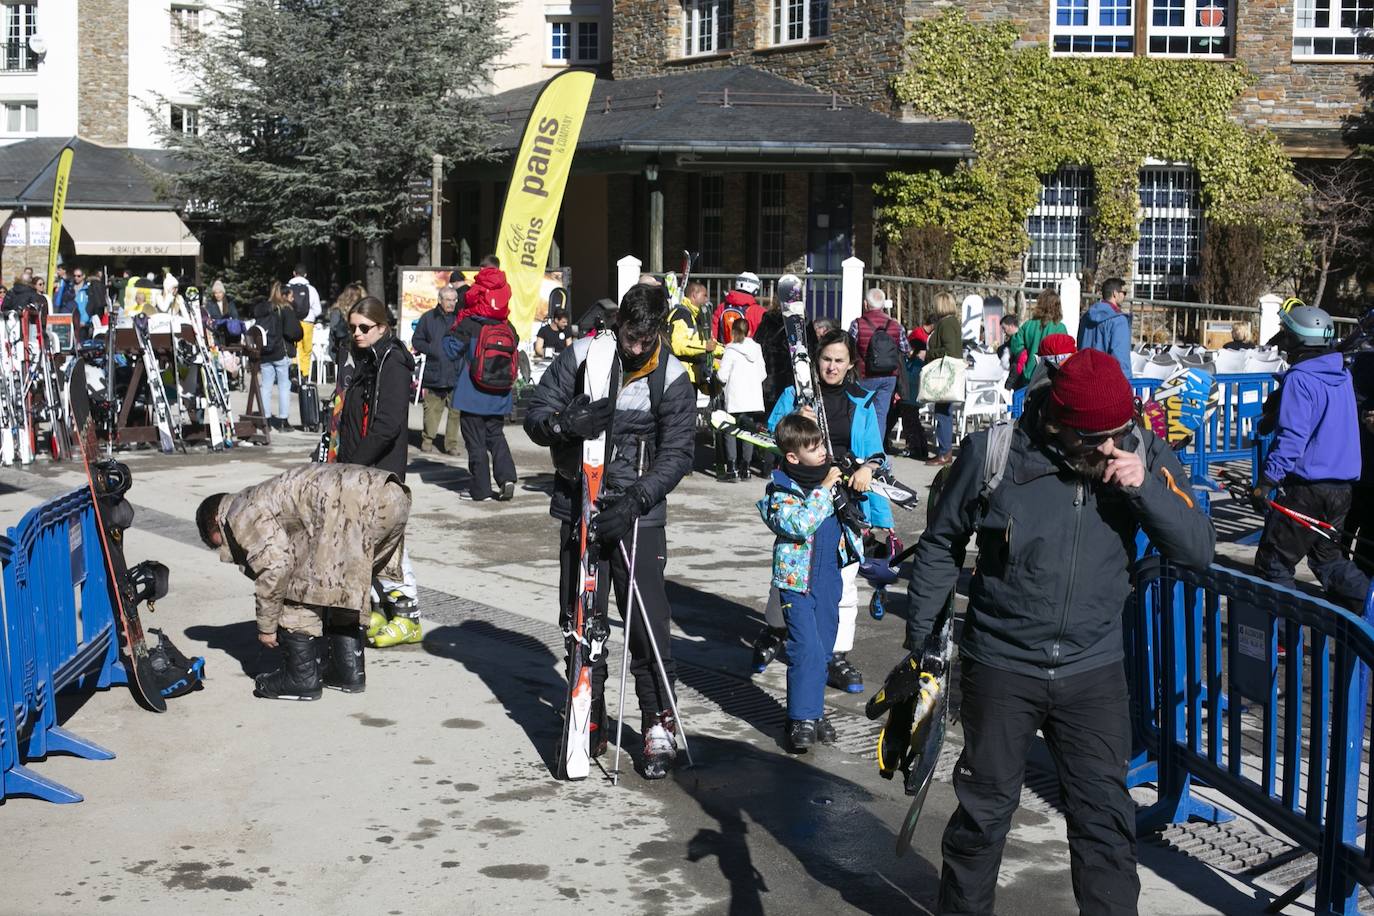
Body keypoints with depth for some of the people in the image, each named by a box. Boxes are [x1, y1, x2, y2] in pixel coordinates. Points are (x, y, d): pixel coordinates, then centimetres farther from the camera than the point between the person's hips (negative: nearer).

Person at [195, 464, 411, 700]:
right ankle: (348, 671, 26)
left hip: (354, 502, -10)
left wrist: (266, 626, 6)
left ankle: (301, 678, 8)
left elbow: (275, 564, -5)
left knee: (302, 587, 4)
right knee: (344, 588, 25)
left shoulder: (242, 514, 9)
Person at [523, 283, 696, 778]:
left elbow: (677, 454, -9)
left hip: (638, 513, -2)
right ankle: (590, 723, 22)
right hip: (578, 508, 2)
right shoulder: (580, 356, -3)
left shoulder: (672, 378, -6)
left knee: (648, 622, -7)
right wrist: (567, 423, -25)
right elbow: (535, 416, -3)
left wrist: (636, 499, -22)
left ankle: (659, 724, 7)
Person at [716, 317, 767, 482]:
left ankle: (731, 469, -6)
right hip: (754, 399, 5)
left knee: (730, 432, 2)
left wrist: (717, 371, 12)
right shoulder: (756, 349, 7)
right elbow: (763, 374, 10)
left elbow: (722, 376, -9)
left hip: (735, 401, -5)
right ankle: (745, 469, 12)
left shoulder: (731, 350, -7)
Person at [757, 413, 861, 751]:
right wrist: (824, 489, -24)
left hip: (829, 576, 6)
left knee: (822, 648, 11)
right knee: (806, 650, -11)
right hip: (797, 580, -6)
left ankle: (814, 711, 23)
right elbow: (799, 525, -28)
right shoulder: (782, 491, -12)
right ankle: (801, 719, -3)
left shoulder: (832, 472, 4)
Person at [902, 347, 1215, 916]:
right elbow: (941, 546, -1)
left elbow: (1199, 551, -10)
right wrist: (919, 641, 2)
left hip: (1094, 670, 1)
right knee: (984, 811, 13)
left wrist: (1145, 487, -25)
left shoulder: (1144, 453, -8)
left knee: (1106, 820, 6)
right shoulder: (993, 453, -14)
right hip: (1000, 667, -1)